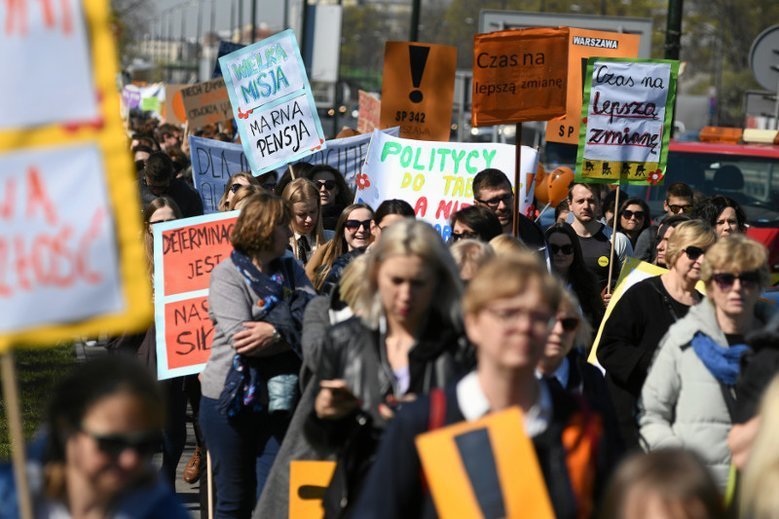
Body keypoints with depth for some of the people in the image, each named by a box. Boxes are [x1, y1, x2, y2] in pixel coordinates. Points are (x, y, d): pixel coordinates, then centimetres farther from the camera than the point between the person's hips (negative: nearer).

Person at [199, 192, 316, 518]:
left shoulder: (292, 271, 11)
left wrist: (275, 330, -21)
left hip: (278, 402, 4)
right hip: (231, 402, -4)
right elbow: (240, 338, -18)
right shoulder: (227, 274, -4)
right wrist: (291, 332, -12)